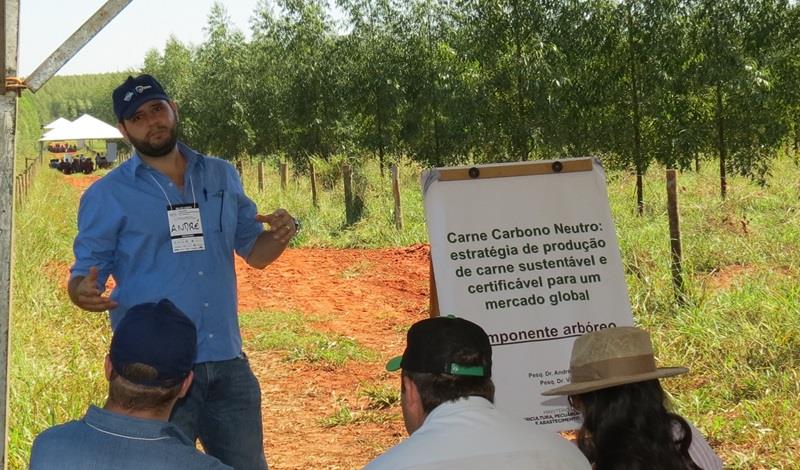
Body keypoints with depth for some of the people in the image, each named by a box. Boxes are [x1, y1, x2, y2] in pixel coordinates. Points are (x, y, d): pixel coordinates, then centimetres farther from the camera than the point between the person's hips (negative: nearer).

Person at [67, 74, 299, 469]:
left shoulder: (223, 177, 10)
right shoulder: (106, 196, -1)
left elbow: (254, 251, 16)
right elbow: (83, 276, 0)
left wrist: (281, 234, -8)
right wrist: (84, 293, -25)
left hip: (228, 363, 4)